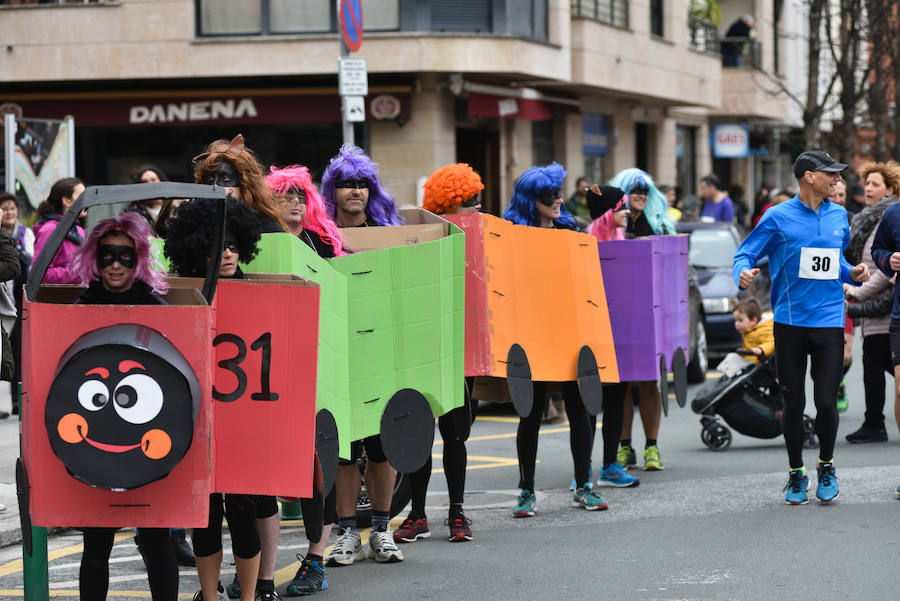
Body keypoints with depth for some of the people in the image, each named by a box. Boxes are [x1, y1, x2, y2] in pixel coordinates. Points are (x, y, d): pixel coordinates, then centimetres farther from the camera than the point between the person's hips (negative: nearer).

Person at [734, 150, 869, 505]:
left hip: (830, 320, 2)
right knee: (793, 403, 4)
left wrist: (852, 274, 6)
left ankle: (826, 465, 19)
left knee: (826, 401, -6)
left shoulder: (839, 216, 12)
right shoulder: (779, 217, -2)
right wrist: (743, 273, -22)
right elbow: (746, 254, 0)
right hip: (790, 321, -2)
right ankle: (796, 474, 21)